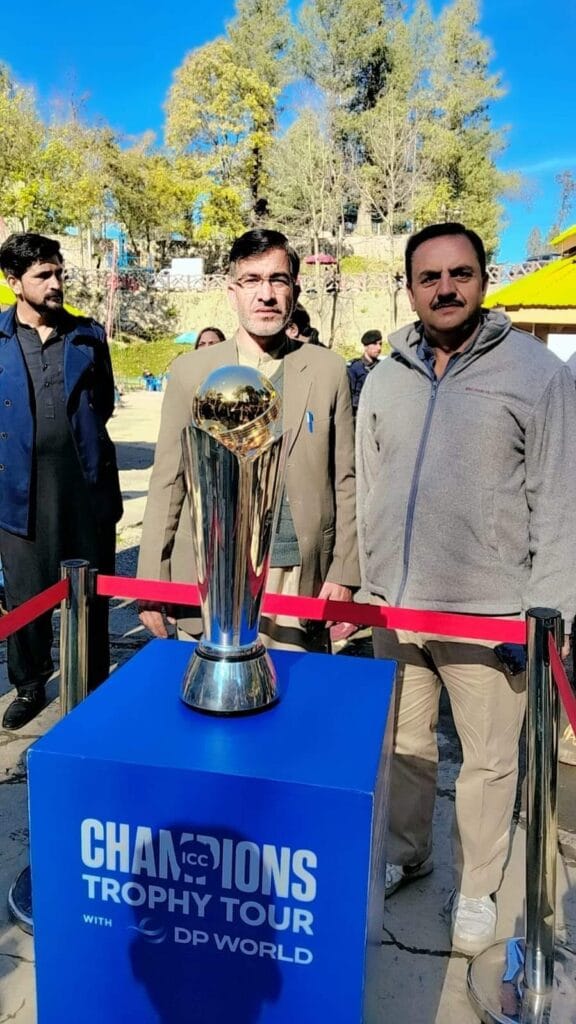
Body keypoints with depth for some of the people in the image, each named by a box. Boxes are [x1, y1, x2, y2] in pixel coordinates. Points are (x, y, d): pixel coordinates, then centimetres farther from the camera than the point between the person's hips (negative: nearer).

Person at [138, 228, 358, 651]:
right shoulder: (191, 370, 3)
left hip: (301, 580, 0)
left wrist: (344, 574, -2)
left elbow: (345, 481, 4)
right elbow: (168, 482, 4)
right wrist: (151, 583, 0)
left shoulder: (328, 370, 3)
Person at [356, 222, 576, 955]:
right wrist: (363, 584, 10)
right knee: (403, 744, 20)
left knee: (488, 760, 11)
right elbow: (366, 492, 9)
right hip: (394, 605, 4)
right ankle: (404, 854, 43)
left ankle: (475, 888, 35)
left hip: (490, 610, -3)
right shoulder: (385, 378, 5)